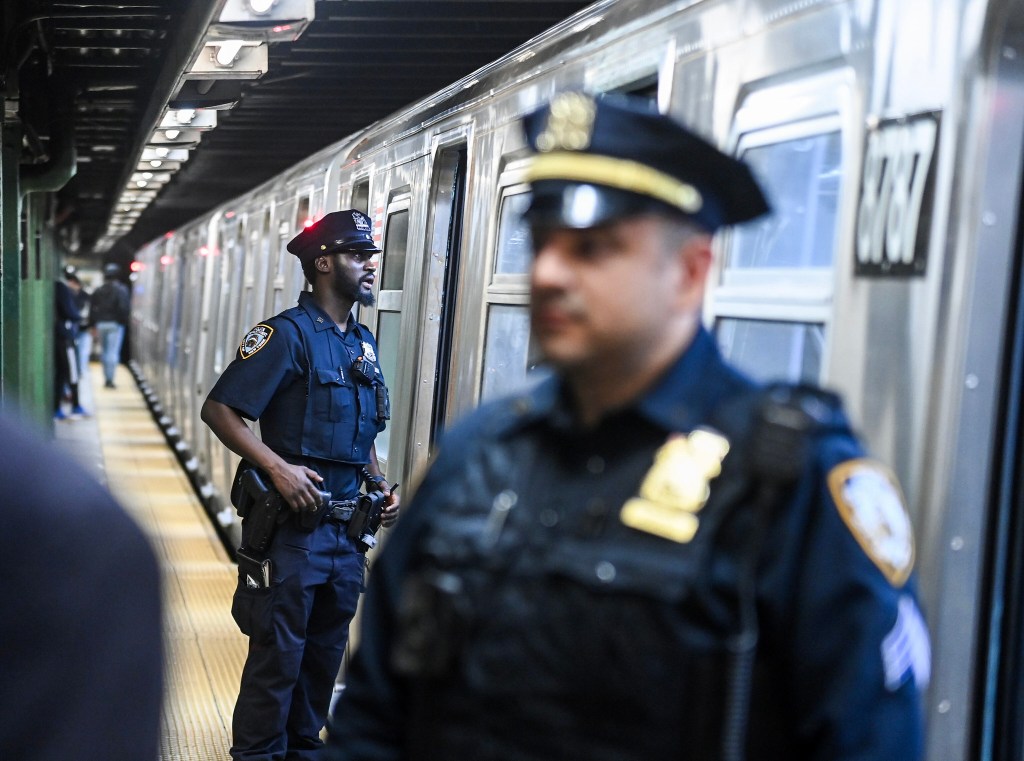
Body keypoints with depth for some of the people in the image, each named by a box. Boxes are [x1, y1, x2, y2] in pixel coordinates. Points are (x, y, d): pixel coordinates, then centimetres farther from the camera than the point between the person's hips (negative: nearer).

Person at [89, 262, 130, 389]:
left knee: (104, 351, 15)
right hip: (115, 324, -4)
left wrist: (93, 326, 12)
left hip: (100, 324, 4)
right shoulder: (121, 290, -5)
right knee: (113, 352, -4)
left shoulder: (97, 292, 8)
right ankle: (110, 379, -10)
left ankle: (107, 378, 19)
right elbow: (124, 308, -14)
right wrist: (123, 321, -3)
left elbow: (92, 310, 8)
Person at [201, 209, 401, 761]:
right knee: (279, 652, 0)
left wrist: (381, 486, 8)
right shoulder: (289, 334, -11)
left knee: (326, 649, 17)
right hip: (293, 524, -7)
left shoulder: (364, 343, 13)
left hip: (346, 528, 7)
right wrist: (278, 467, -24)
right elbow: (219, 409, -15)